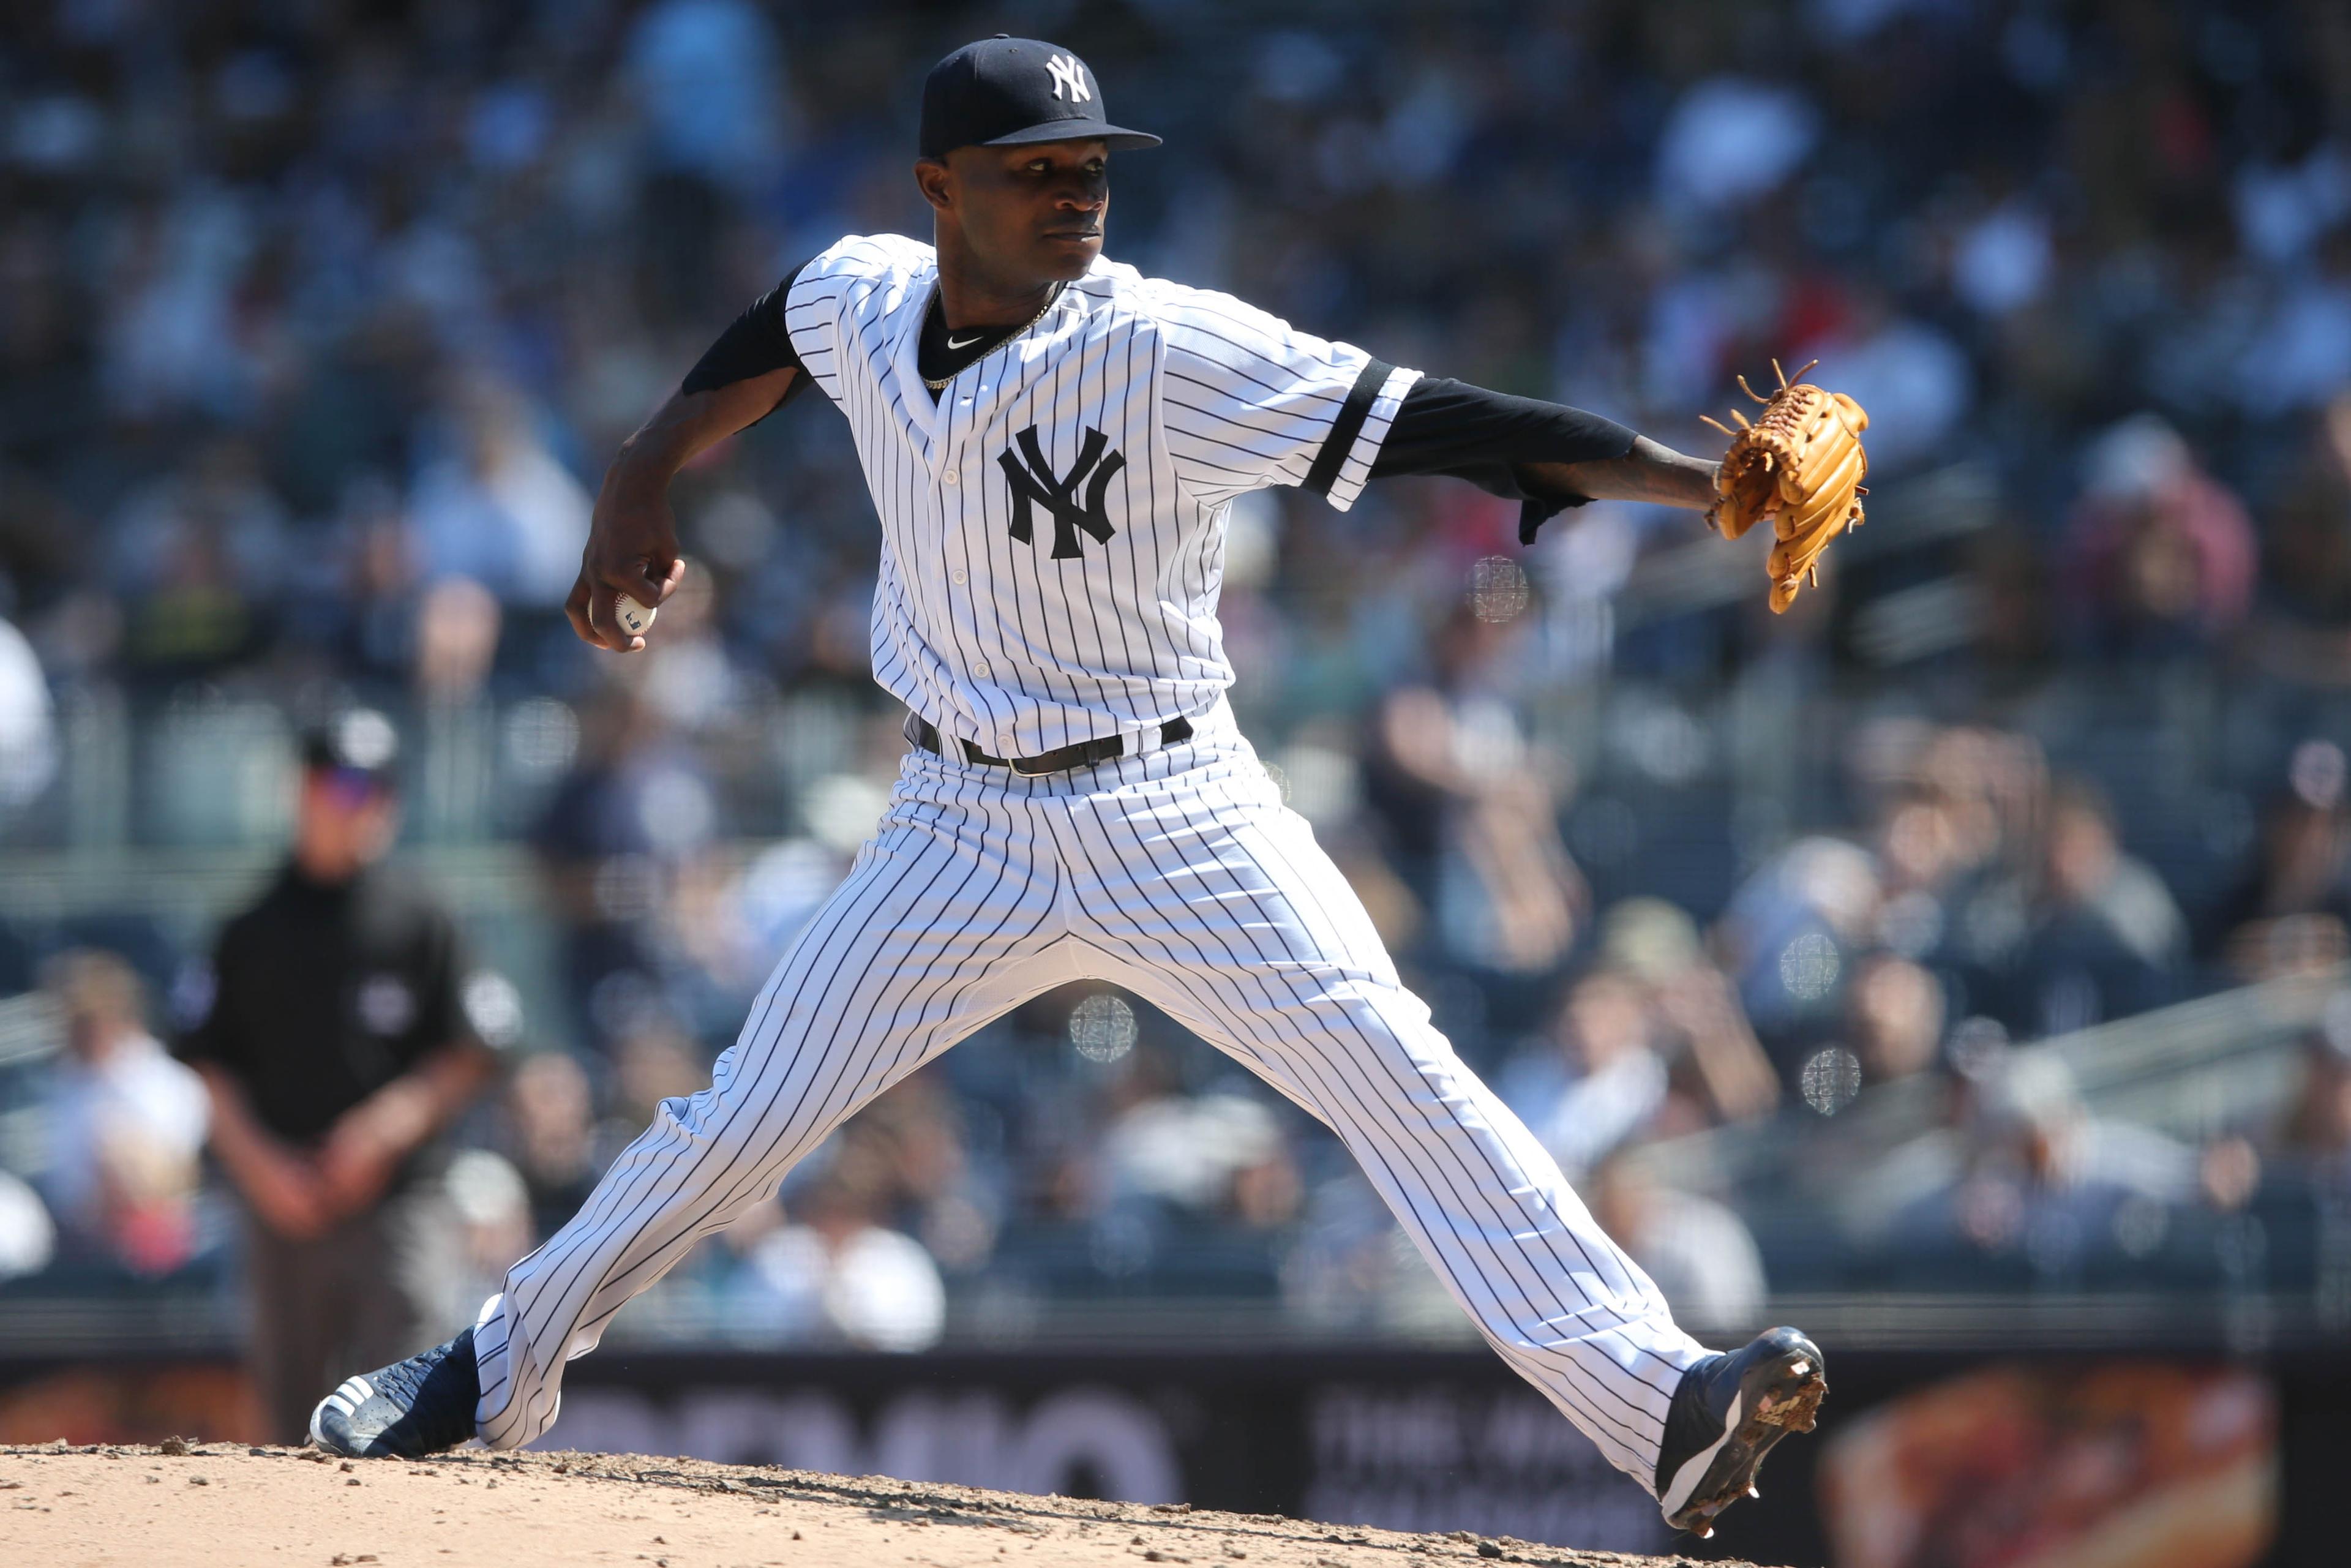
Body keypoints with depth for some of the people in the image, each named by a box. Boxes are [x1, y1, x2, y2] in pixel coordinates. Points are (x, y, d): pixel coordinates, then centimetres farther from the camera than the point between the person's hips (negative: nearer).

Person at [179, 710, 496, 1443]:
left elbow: (465, 1063, 4)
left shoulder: (417, 923, 6)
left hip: (389, 1198, -2)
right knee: (292, 1401, 4)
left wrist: (391, 1125, -12)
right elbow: (213, 1073, 10)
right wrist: (261, 1163, -5)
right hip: (283, 1206, 2)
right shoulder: (252, 933, 12)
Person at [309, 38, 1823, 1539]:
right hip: (968, 833, 3)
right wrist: (639, 494, 17)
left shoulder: (1173, 352, -20)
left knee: (1408, 1083, -17)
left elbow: (1428, 424, -27)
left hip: (1178, 816, -3)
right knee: (740, 1123, 5)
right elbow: (757, 352, 21)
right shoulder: (862, 298, -5)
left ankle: (1661, 1408, -21)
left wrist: (1703, 482, -34)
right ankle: (498, 1374, 25)